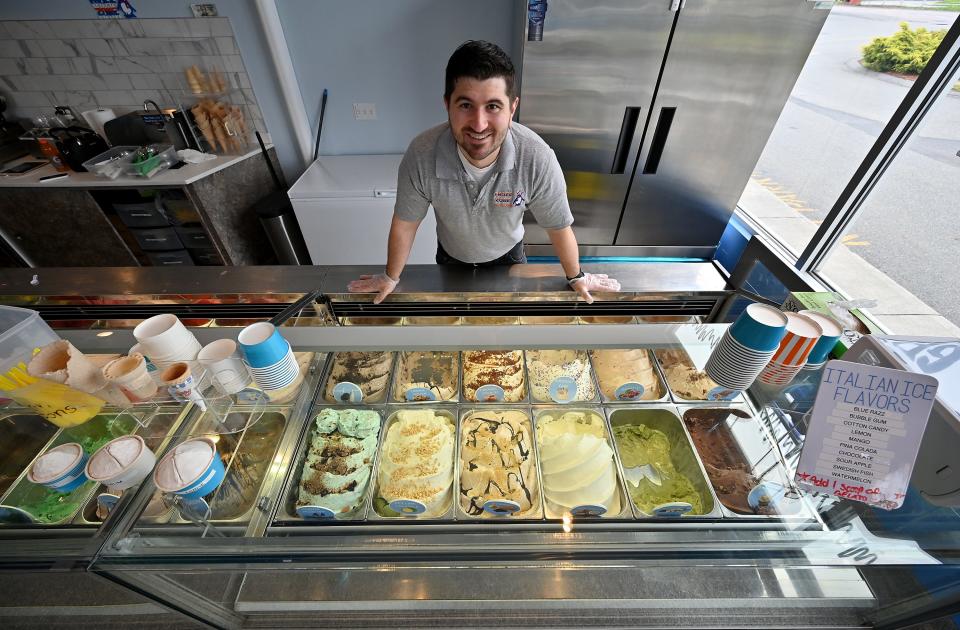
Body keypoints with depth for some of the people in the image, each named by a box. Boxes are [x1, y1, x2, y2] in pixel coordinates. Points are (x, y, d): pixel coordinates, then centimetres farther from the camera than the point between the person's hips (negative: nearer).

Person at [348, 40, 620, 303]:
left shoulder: (537, 158, -34)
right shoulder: (421, 155, -33)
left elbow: (559, 227, -19)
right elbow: (404, 224, -18)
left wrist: (576, 277, -3)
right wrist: (391, 277, -3)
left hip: (508, 254, 0)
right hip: (451, 257, 1)